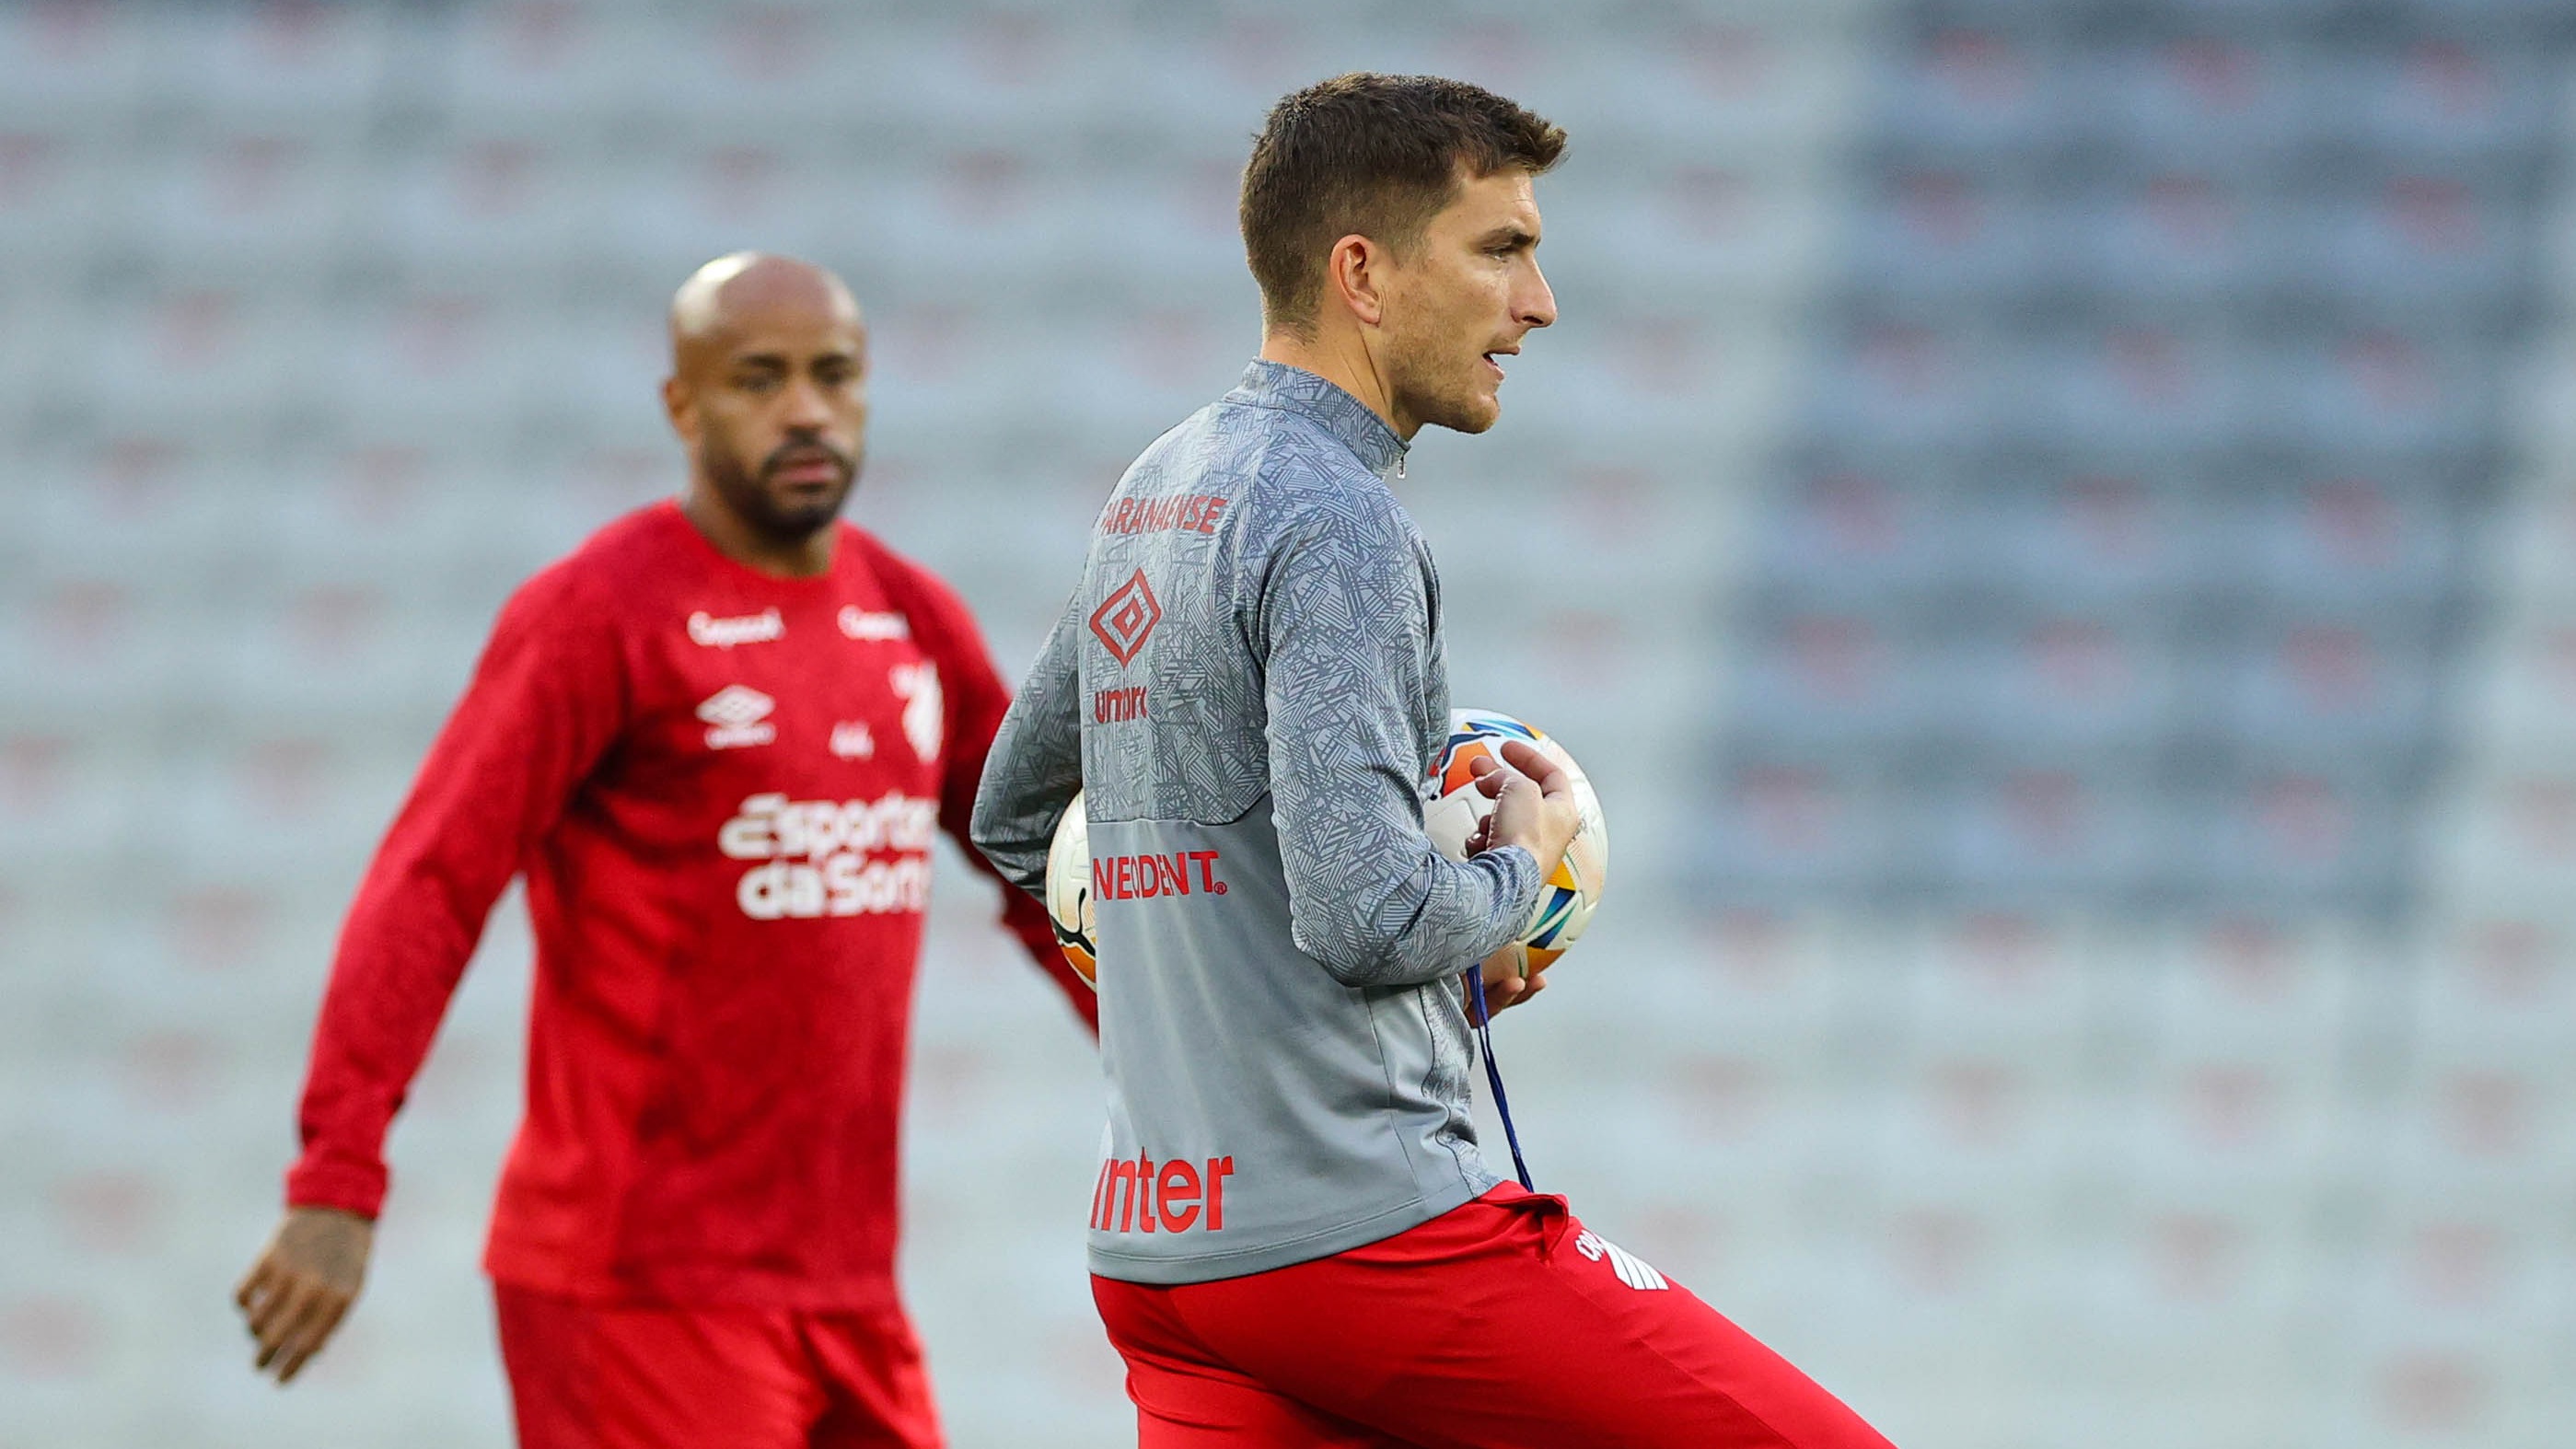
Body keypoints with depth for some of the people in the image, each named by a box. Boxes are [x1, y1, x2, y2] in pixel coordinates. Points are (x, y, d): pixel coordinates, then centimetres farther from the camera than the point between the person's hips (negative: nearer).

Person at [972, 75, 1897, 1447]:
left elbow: (1012, 818, 29)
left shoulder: (1155, 494, 16)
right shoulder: (1336, 524, -13)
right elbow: (1368, 911, -22)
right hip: (1364, 1225, -9)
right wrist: (1517, 867, 0)